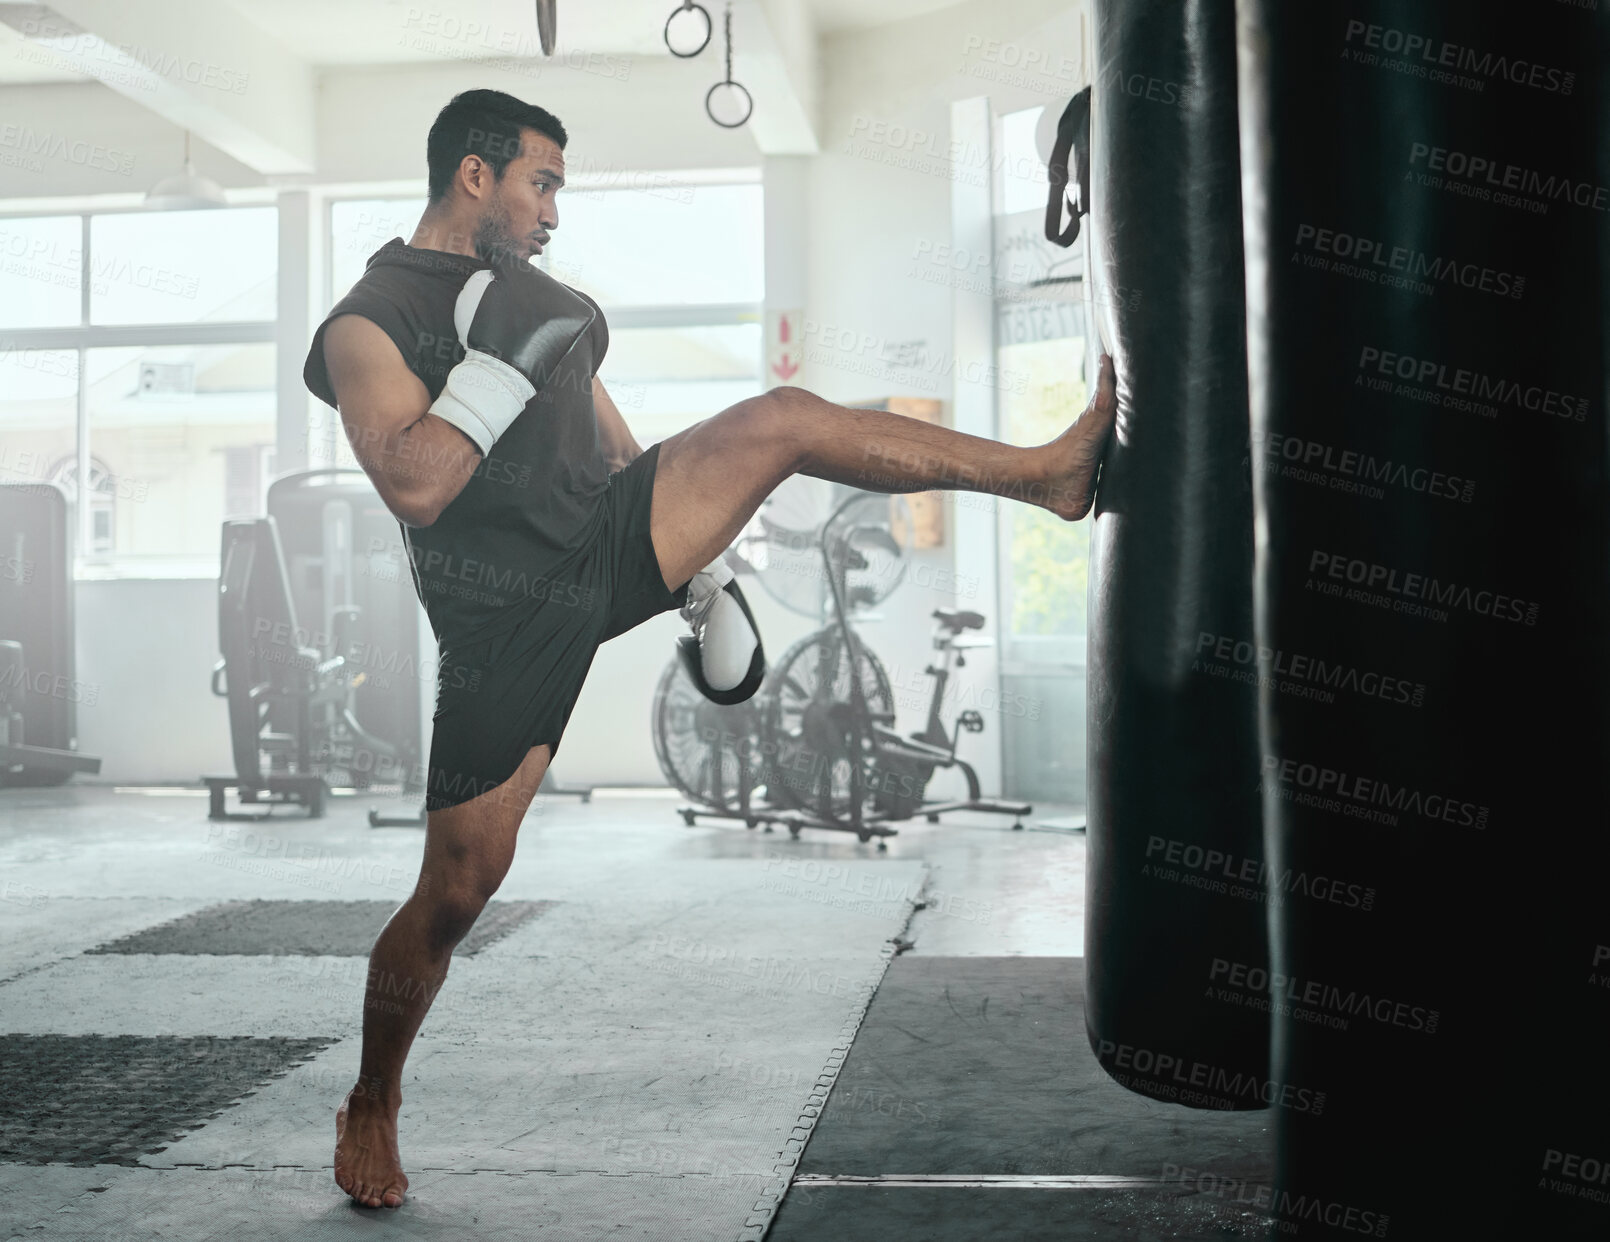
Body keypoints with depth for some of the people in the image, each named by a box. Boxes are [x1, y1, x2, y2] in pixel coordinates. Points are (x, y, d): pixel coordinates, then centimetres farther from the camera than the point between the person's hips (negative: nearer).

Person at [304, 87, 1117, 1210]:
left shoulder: (544, 295, 15)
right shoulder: (367, 324, -6)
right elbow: (413, 485, -22)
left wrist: (697, 559, 20)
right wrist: (500, 357, -22)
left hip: (615, 544, 5)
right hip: (509, 623, -5)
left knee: (781, 419, -13)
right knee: (459, 887, -3)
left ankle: (1050, 473, -9)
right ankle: (371, 1109, 20)